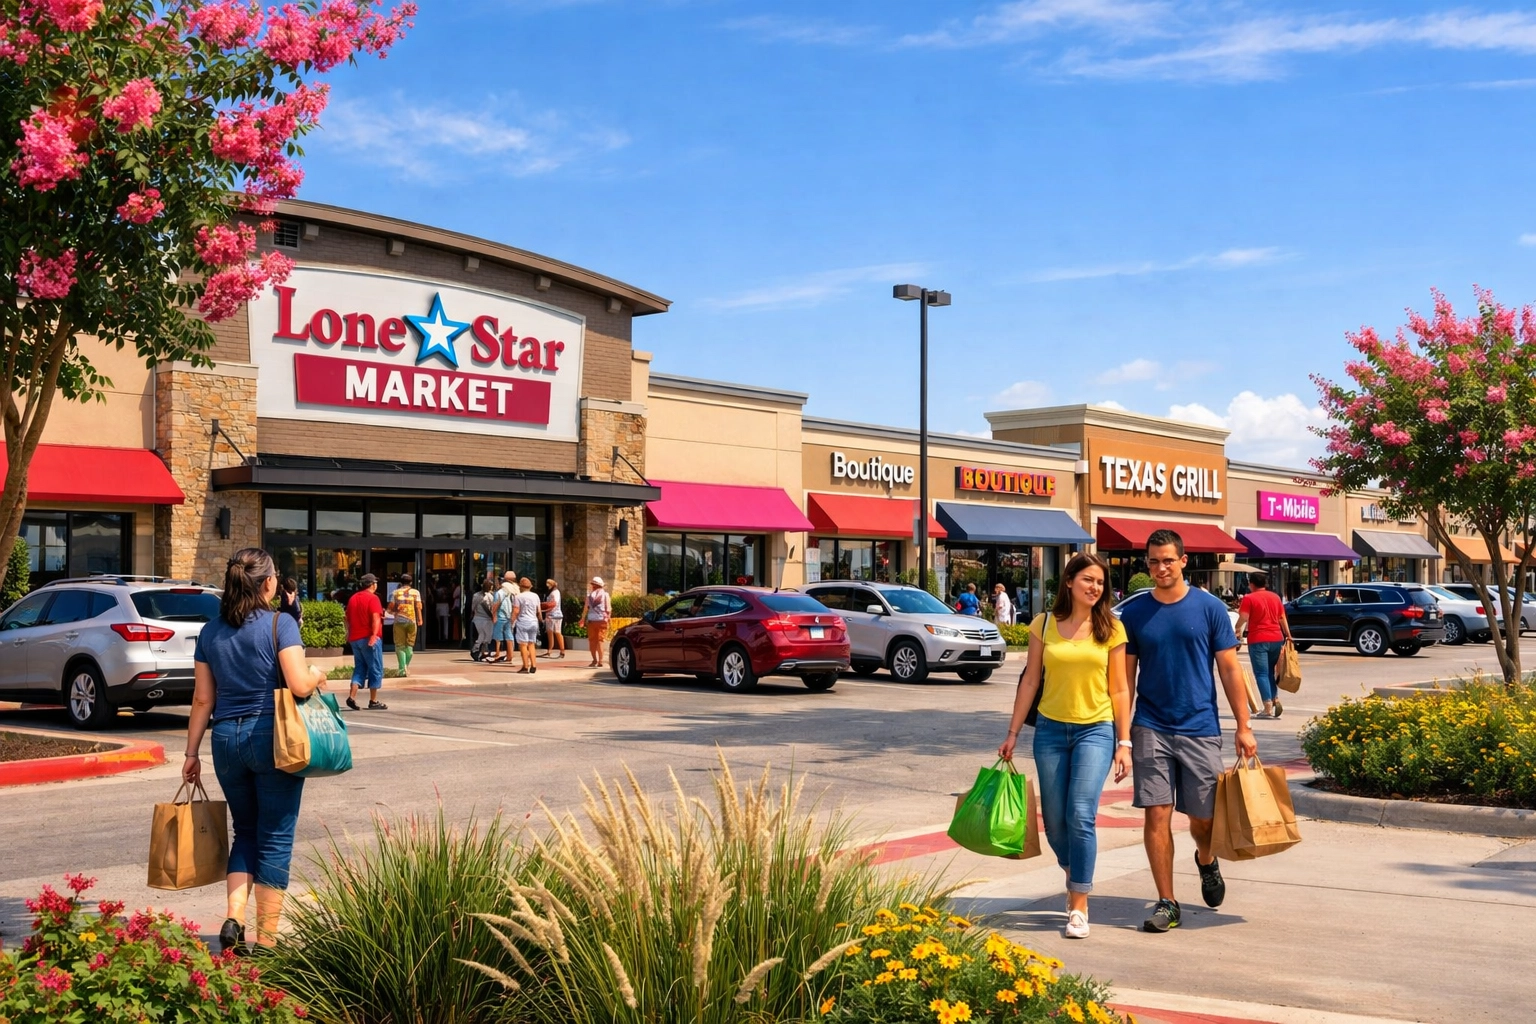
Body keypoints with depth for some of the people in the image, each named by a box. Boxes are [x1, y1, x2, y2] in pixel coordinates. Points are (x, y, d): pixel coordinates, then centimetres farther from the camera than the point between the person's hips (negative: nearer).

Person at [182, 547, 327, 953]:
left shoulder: (210, 632, 7)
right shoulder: (280, 624, -8)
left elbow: (203, 699, 8)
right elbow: (299, 684, -17)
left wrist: (192, 753, 14)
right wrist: (317, 674, 5)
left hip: (226, 739, 5)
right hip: (271, 737, -5)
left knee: (245, 831, 20)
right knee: (275, 838, 4)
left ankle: (233, 918, 5)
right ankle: (266, 940, 7)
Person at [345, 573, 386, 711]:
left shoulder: (353, 598, 12)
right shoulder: (372, 598, -10)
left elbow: (348, 618, 19)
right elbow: (375, 618, -21)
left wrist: (349, 634, 28)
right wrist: (374, 635, -25)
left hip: (354, 639, 7)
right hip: (369, 638, -7)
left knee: (359, 668, 13)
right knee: (375, 669, 2)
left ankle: (352, 696, -2)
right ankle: (373, 701, 3)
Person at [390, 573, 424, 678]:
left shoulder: (395, 592, 5)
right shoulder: (415, 592, 5)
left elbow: (391, 608, 0)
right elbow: (418, 606, -4)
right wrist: (420, 619, -3)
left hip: (399, 621, -1)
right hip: (411, 621, 1)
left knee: (400, 645, 3)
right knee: (409, 644, 14)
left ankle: (403, 669, -9)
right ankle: (407, 665, 3)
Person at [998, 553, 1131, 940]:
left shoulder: (1111, 629, 1)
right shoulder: (1044, 625, 3)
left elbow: (1119, 689, 3)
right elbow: (1030, 681, 6)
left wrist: (1124, 742, -1)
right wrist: (1012, 733, 4)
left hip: (1096, 731, -2)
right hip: (1051, 730, 2)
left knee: (1081, 815, -14)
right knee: (1054, 821, 6)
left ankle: (1079, 906, -5)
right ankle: (1074, 877, 36)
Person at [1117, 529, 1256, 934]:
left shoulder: (1210, 608, 0)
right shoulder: (1134, 614, 4)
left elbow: (1230, 670, 1)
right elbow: (1126, 677, 8)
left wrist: (1243, 727, -3)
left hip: (1200, 729, -1)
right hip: (1150, 729, 1)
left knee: (1203, 815, 6)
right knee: (1157, 815, -3)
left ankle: (1206, 861, 40)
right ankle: (1166, 903, 7)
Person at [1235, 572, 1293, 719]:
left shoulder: (1249, 598, -6)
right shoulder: (1275, 597, 11)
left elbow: (1243, 618, -13)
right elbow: (1282, 618, 13)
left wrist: (1237, 630, 4)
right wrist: (1288, 635, 20)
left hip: (1258, 640, -5)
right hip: (1276, 639, 5)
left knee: (1261, 674, -1)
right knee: (1270, 672, 20)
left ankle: (1268, 708, -7)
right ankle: (1276, 700, 7)